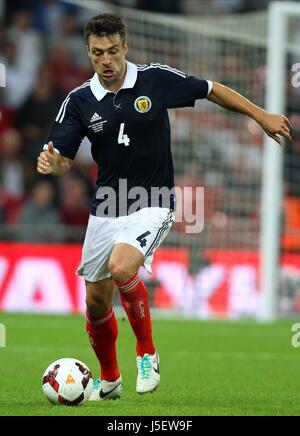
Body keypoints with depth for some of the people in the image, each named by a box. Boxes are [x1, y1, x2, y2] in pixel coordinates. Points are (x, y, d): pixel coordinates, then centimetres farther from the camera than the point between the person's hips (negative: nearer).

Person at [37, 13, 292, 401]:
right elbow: (63, 159, -3)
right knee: (96, 301, 8)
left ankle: (147, 353, -6)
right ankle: (109, 380, 34)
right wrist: (50, 162, -27)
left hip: (151, 205, -4)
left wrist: (261, 116, 8)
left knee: (121, 268, -30)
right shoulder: (79, 101, -5)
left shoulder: (157, 79, -9)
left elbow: (211, 90, 5)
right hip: (105, 208, 4)